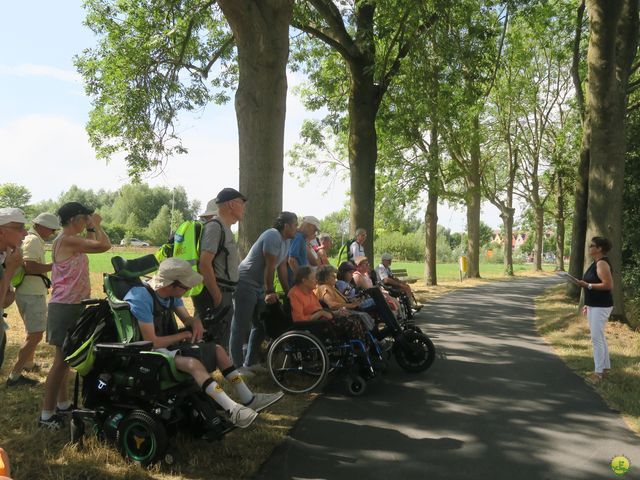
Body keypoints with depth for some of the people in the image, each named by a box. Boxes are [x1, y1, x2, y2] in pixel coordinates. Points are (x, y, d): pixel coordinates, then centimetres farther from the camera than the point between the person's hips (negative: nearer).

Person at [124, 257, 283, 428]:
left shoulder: (171, 294, 0)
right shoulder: (142, 298, -26)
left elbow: (187, 319, 12)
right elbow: (152, 342, -28)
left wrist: (196, 321, -13)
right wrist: (183, 335, -14)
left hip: (167, 345, 9)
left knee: (217, 349, 1)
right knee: (193, 363, -33)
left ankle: (248, 399, -1)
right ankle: (233, 411, -37)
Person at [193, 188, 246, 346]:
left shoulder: (225, 227, 18)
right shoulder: (214, 226, -14)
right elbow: (204, 264, -24)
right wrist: (217, 297, -22)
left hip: (224, 293, 10)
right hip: (215, 294, -10)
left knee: (220, 343, 16)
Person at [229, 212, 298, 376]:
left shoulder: (286, 240, 9)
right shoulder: (273, 236, -20)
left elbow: (282, 267, 12)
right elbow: (270, 267, -18)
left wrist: (288, 292, 11)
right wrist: (270, 292, -11)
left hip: (259, 287, 10)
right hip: (245, 284, -10)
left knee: (260, 325, 14)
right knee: (241, 327, -5)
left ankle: (251, 362, 24)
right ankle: (236, 365, 2)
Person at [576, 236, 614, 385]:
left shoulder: (602, 263, -17)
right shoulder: (596, 263, 13)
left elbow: (608, 285, -23)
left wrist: (587, 285, -24)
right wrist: (588, 304, 21)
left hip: (601, 306, -10)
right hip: (594, 305, 10)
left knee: (596, 338, -8)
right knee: (600, 337, 16)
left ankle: (598, 372, -2)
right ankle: (605, 367, 27)